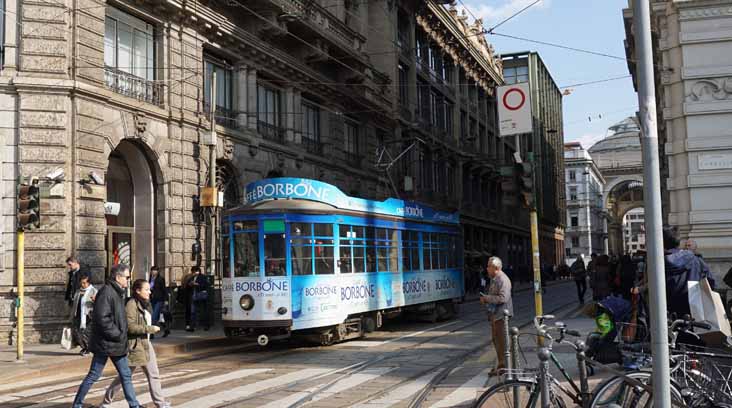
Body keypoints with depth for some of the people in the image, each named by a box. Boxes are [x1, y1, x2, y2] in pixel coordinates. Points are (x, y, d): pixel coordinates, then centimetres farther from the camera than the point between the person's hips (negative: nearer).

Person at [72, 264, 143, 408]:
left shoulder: (118, 292, 12)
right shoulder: (106, 292, -18)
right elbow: (102, 319, -25)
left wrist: (122, 335, 12)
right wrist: (118, 335, -20)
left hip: (117, 344, 9)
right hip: (105, 342, -9)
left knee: (126, 375, 11)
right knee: (93, 375, 3)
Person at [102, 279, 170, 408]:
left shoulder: (146, 304, 10)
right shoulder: (131, 304, -16)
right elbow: (130, 327, -23)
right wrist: (150, 329, -20)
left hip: (146, 344, 8)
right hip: (134, 345, -8)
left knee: (154, 374, 8)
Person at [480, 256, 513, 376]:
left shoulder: (503, 280, -16)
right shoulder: (494, 279, 16)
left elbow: (503, 298, -25)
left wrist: (487, 298, -18)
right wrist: (486, 298, 8)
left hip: (501, 314, -10)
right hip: (494, 314, 10)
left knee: (501, 340, -7)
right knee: (495, 339, 15)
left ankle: (503, 365, -2)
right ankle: (500, 363, 24)